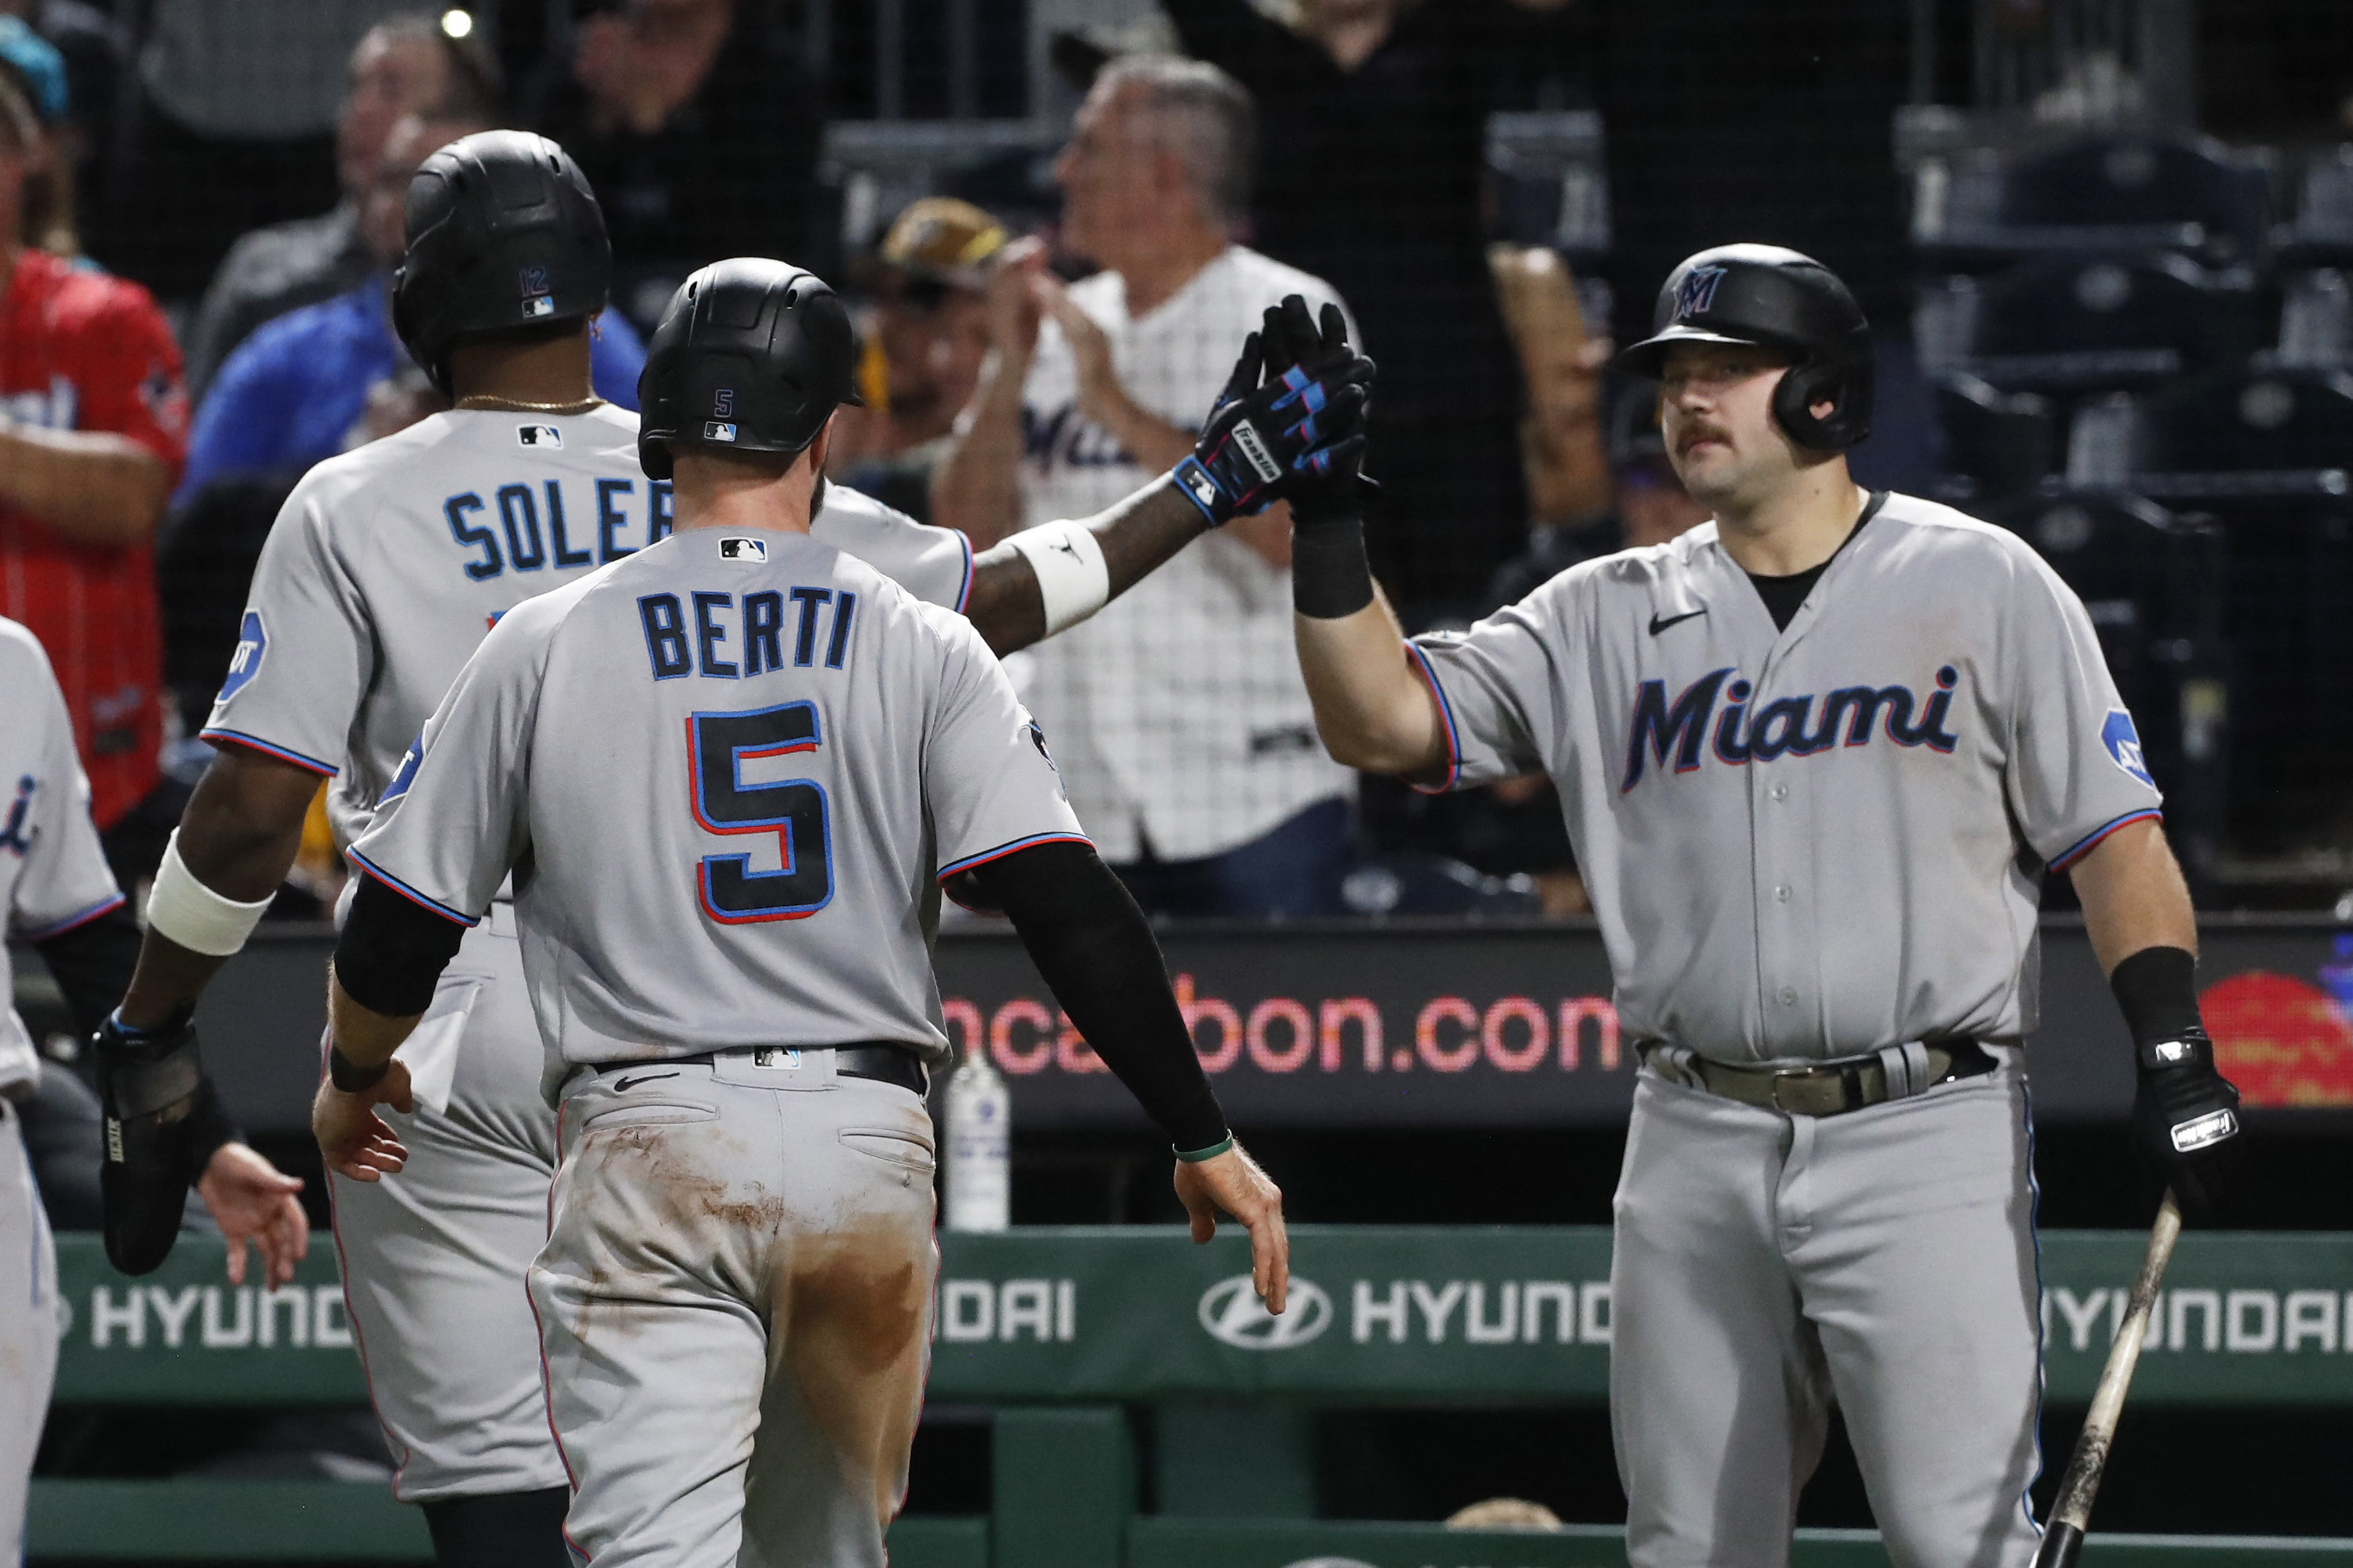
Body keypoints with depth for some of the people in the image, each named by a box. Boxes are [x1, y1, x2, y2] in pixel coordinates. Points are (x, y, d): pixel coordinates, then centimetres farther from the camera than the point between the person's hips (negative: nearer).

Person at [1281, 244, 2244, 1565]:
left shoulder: (1982, 586, 4)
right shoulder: (1610, 618, 12)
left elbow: (2114, 836, 1)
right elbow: (1382, 720, 6)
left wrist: (2174, 1050, -12)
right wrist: (1328, 519, -7)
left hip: (1929, 1129, -4)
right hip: (1696, 1147, 4)